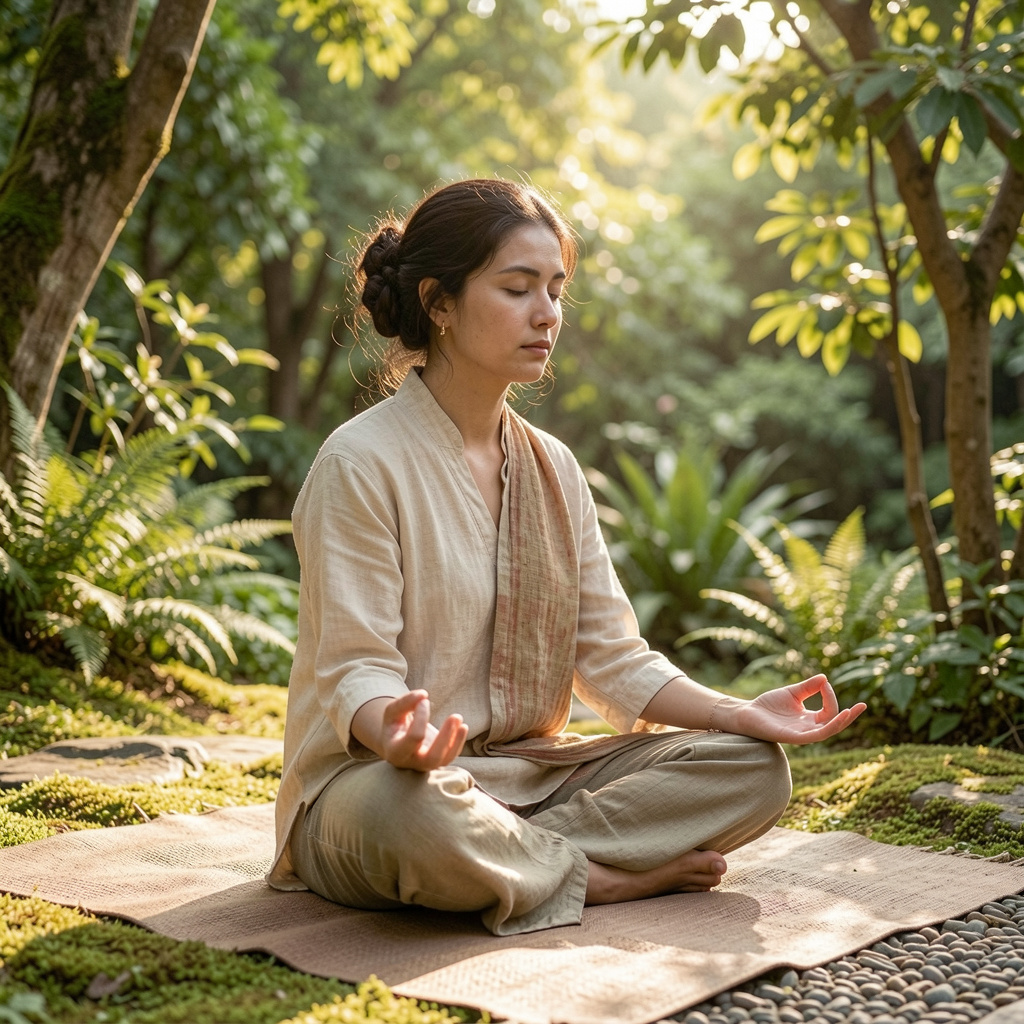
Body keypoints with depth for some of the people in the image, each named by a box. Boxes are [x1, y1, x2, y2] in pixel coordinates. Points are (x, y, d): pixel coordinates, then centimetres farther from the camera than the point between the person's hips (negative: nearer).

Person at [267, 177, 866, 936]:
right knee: (407, 812, -41)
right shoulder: (361, 462, -11)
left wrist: (742, 714, -8)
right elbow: (355, 670, -17)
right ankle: (605, 877, -15)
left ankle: (520, 858, -17)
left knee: (754, 769, -9)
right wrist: (400, 736, -41)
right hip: (372, 778, -6)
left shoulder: (554, 467, 10)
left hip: (528, 775, 6)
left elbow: (611, 657, 7)